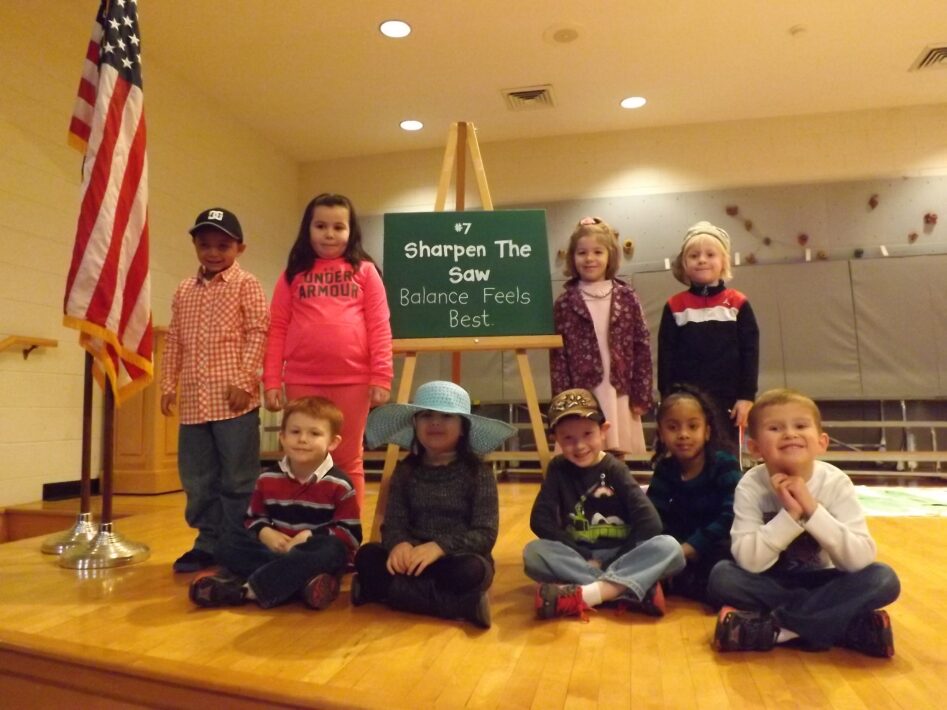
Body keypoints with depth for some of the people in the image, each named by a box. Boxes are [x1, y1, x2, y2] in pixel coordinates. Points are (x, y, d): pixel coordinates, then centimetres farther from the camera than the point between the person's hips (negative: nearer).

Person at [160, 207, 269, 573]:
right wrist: (169, 384, 11)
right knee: (196, 479, 12)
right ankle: (209, 543, 25)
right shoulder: (184, 290, 16)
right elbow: (174, 341, 16)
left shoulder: (246, 285, -1)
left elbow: (258, 334, -8)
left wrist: (243, 380, -15)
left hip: (233, 399, -6)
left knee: (237, 478, 2)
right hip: (193, 400, 6)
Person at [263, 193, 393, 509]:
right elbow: (276, 330, 6)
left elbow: (380, 328, 1)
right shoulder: (293, 274, 10)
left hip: (353, 380, -1)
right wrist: (271, 382, -1)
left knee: (348, 461, 9)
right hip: (302, 381, 1)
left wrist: (381, 378, -6)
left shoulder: (365, 271, 6)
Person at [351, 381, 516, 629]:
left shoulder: (478, 473, -6)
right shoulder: (405, 471, 4)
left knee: (470, 571, -35)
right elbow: (393, 523, -2)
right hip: (414, 557, 3)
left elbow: (486, 534, -11)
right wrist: (400, 544, -27)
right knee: (367, 556, -23)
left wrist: (440, 547, -27)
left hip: (459, 559, -3)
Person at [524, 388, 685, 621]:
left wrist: (619, 559, -18)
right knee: (533, 553, -29)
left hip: (620, 556, 0)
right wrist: (584, 558, -16)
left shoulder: (614, 468, -5)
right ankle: (630, 589, -33)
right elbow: (540, 520, -10)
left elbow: (650, 522, -14)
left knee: (669, 547, -27)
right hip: (576, 557, 1)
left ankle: (583, 595, -38)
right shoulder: (558, 468, -1)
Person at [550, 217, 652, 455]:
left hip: (619, 395, 1)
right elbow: (557, 355, 0)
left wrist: (641, 396, 0)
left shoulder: (627, 297, 4)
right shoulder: (564, 303, 1)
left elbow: (642, 347, 4)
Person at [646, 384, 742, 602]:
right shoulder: (664, 470, 1)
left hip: (717, 545, -4)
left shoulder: (725, 464, -10)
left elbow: (731, 515, -21)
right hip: (682, 546, 4)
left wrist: (693, 546, -26)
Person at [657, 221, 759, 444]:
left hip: (727, 400, 0)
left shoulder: (738, 304, -1)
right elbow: (665, 355, 0)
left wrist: (747, 396, -5)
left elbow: (750, 352, -1)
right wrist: (667, 399, -3)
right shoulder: (674, 306, -1)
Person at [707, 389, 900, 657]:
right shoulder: (751, 486, -18)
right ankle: (849, 627, -23)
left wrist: (813, 510, -34)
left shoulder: (835, 483, -16)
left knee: (883, 578, -24)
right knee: (722, 576, -28)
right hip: (772, 584, -1)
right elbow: (749, 561, -26)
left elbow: (861, 559, -24)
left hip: (820, 583, 1)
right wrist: (789, 514, -34)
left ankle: (770, 627, -24)